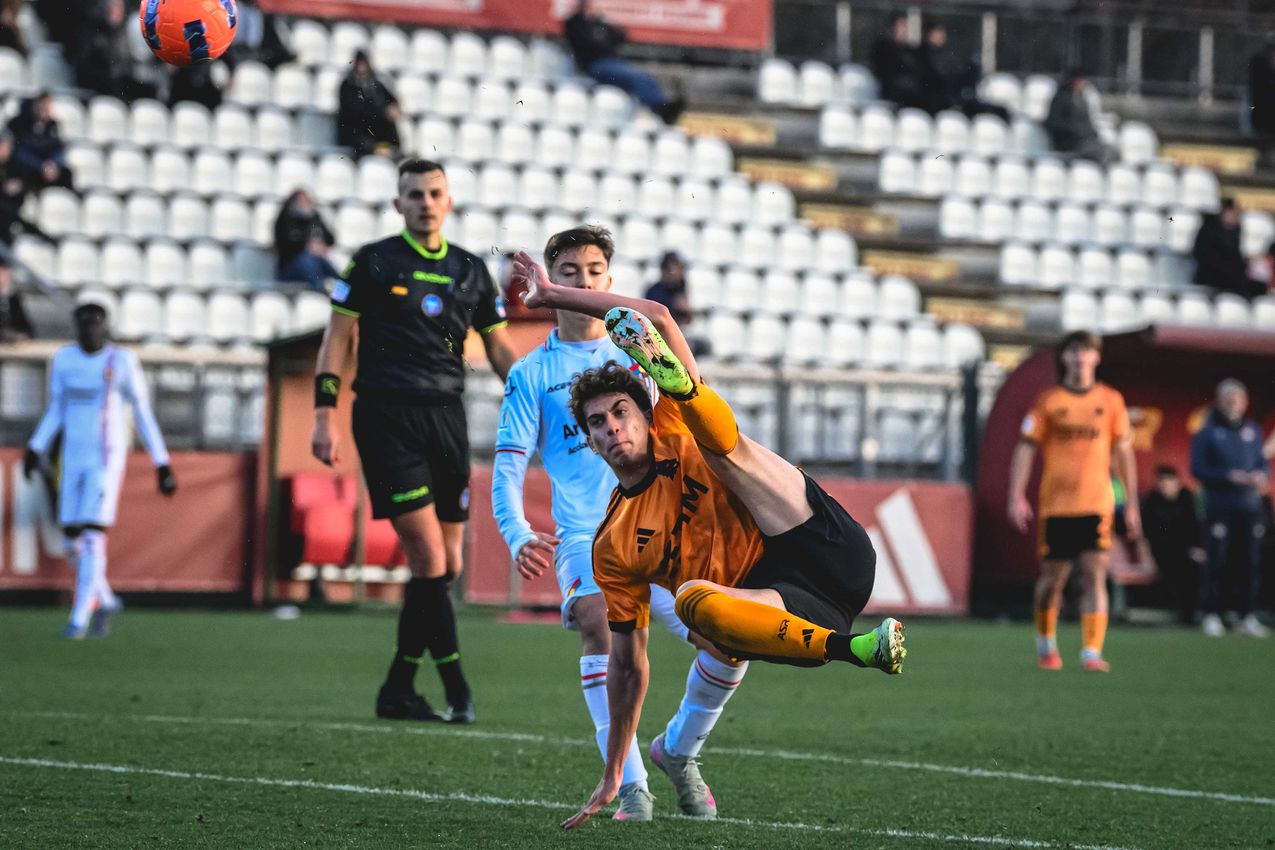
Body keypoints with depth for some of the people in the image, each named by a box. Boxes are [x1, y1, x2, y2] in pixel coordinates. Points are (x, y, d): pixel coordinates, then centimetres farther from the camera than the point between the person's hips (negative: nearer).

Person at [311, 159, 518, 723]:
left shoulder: (470, 271, 13)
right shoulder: (372, 263, 2)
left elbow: (498, 346, 18)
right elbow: (337, 338, 3)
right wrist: (324, 415, -5)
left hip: (446, 418, 5)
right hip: (386, 418, -5)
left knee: (446, 566, 4)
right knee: (428, 556, -14)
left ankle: (397, 691, 16)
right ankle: (456, 690, -13)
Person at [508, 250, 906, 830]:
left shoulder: (676, 433, 11)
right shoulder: (612, 547, 14)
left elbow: (659, 317, 8)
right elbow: (627, 664, 19)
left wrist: (554, 294, 6)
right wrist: (611, 776, 19)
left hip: (833, 557, -1)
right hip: (785, 606, 2)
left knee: (720, 441, -13)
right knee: (691, 600, -34)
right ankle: (854, 649, -44)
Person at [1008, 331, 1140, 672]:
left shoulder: (1110, 400, 7)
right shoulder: (1048, 401, 3)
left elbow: (1123, 453, 12)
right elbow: (1026, 449, 3)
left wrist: (1132, 504, 11)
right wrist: (1016, 497, -6)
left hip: (1097, 504, 0)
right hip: (1055, 504, 0)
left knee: (1095, 576, -11)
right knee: (1052, 577, 7)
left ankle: (1091, 652, -14)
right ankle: (1046, 644, 29)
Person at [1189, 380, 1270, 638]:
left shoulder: (1252, 430, 13)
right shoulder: (1207, 433, -1)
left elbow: (1262, 462, 16)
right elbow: (1198, 469, -6)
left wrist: (1262, 476, -7)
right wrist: (1231, 477, -15)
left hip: (1250, 506, 4)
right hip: (1219, 507, -4)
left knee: (1252, 562, 2)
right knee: (1216, 562, -6)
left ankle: (1248, 616, 9)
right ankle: (1212, 615, 1)